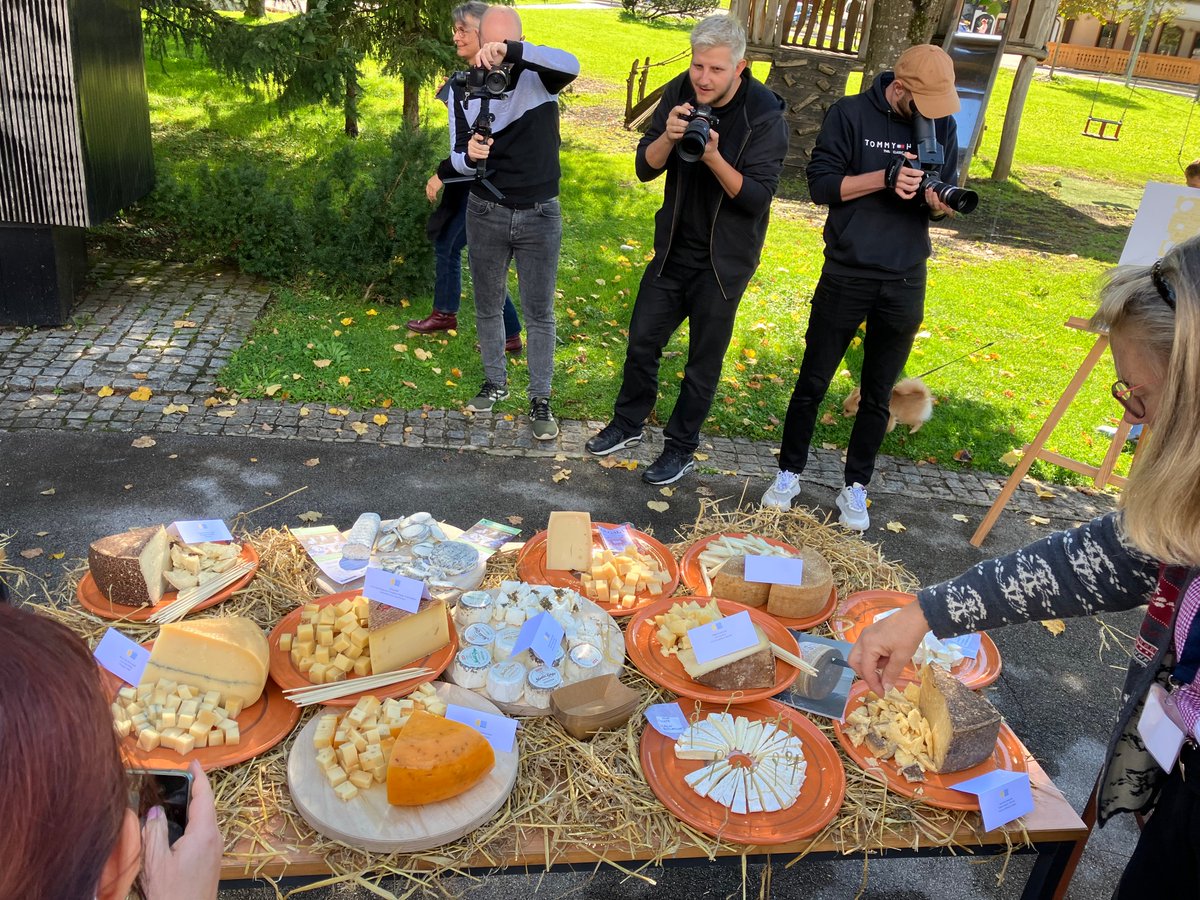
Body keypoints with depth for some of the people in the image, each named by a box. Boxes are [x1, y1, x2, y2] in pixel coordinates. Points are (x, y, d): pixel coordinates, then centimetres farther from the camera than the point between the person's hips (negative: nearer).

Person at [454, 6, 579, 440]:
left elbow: (571, 65, -35)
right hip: (486, 213, 2)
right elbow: (457, 158, -2)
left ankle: (540, 399, 21)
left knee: (539, 313, 7)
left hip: (540, 215, -2)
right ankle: (495, 382, 36)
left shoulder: (538, 75, -11)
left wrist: (512, 51, -46)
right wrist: (469, 156, -26)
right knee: (487, 307, 15)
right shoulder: (464, 89, -4)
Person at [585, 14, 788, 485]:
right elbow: (646, 168, -5)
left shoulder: (764, 115, -19)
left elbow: (758, 196, -21)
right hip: (673, 246, 4)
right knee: (642, 340, 13)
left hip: (724, 259, -4)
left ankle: (681, 447, 25)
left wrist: (714, 158, -35)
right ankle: (628, 424, 35)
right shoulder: (680, 94, -7)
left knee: (704, 359, 8)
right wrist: (669, 137, -26)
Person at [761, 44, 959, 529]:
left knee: (878, 396, 10)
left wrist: (939, 199, -18)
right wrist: (886, 177, -21)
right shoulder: (851, 114, -7)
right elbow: (820, 183, -10)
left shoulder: (942, 125, 2)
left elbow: (942, 202, 6)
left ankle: (855, 488, 24)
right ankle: (789, 472, 24)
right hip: (847, 274, -2)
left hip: (904, 281, 3)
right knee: (812, 383, 7)